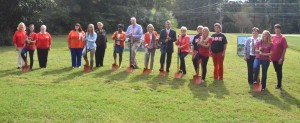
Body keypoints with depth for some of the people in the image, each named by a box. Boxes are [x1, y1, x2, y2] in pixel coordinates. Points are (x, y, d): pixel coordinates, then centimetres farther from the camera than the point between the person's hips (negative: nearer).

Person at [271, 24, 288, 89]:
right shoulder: (273, 37, 5)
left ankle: (279, 85, 14)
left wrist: (281, 58, -16)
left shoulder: (283, 38, -11)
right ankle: (279, 83, 30)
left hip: (279, 58, -5)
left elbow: (284, 49, -12)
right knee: (277, 71, 16)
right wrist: (270, 56, 9)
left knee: (279, 71, 4)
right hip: (274, 58, 5)